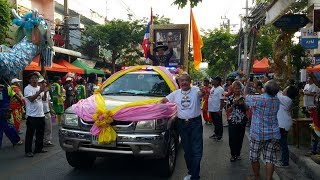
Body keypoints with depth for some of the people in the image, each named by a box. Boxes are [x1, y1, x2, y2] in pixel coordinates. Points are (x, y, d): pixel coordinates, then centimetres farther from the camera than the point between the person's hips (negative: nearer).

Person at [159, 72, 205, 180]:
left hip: (195, 123, -4)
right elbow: (165, 100, 17)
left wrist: (203, 92, -49)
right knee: (187, 151, 14)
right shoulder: (176, 93, 9)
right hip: (182, 124, 4)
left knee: (197, 151, -4)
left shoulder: (195, 90, -5)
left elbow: (200, 94, -26)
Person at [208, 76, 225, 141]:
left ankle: (219, 136, 15)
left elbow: (222, 100, -19)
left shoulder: (220, 89, -17)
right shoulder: (212, 88, 9)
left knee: (218, 123, 4)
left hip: (217, 110, -8)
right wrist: (208, 107, 17)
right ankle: (216, 134, 32)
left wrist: (220, 110, -22)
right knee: (215, 123, 19)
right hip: (212, 109, 8)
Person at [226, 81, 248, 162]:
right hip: (232, 121, 0)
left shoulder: (243, 97, 1)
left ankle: (238, 153, 24)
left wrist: (243, 103, -17)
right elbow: (228, 110, -2)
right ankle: (233, 154, 13)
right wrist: (234, 104, -16)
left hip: (242, 121, 1)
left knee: (240, 138, 7)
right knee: (232, 139, -3)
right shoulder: (230, 98, 2)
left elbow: (247, 109, 0)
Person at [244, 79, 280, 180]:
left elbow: (246, 95, 1)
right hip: (274, 134, 4)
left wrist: (247, 84, 17)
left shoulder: (258, 99, -17)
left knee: (254, 158, 13)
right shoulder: (277, 100, -2)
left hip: (258, 134, -4)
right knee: (270, 158, 6)